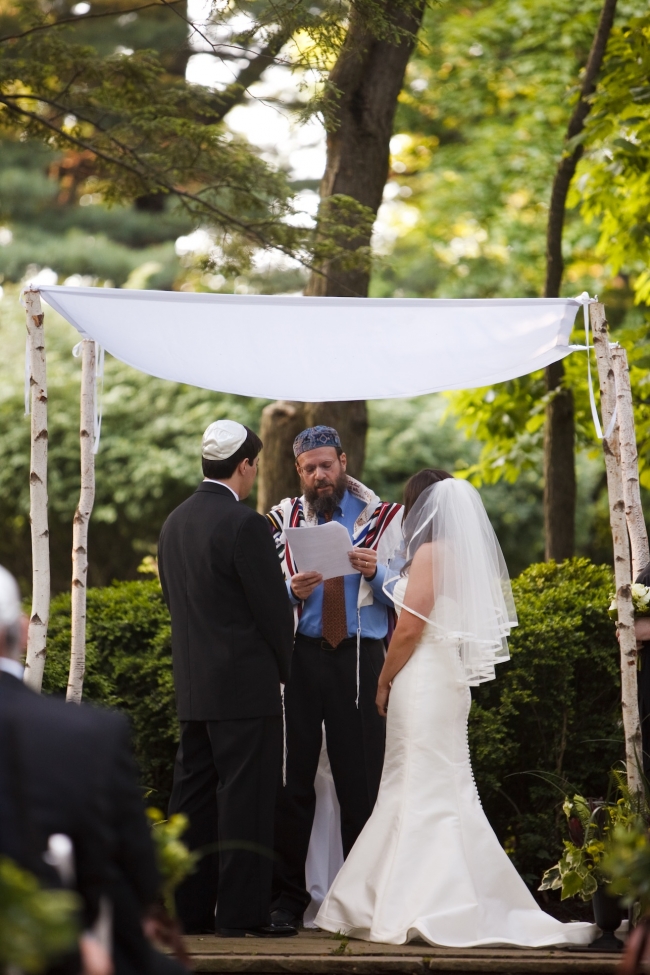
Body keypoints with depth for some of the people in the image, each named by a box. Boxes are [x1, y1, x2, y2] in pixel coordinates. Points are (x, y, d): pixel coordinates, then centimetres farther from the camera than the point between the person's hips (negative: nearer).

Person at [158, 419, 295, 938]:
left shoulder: (175, 522, 10)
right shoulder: (245, 524, -15)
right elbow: (273, 607, -12)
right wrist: (282, 667, 3)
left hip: (192, 682, 8)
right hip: (245, 685, -8)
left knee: (195, 794, 11)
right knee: (246, 797, -3)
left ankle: (187, 909, 14)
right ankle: (242, 910, -1)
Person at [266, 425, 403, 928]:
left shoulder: (383, 519, 10)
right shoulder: (283, 520, 12)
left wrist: (374, 572, -12)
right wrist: (293, 590, -13)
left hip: (359, 658, -1)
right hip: (298, 656, 1)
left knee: (361, 781, -1)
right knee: (292, 778, -1)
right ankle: (287, 896, 6)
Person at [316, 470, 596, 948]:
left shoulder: (431, 552, -12)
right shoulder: (465, 554, 13)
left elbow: (410, 627, -16)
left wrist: (384, 682, -6)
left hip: (423, 679, -9)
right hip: (448, 679, 9)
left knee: (423, 791, -7)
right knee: (443, 792, 10)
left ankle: (424, 909, -6)